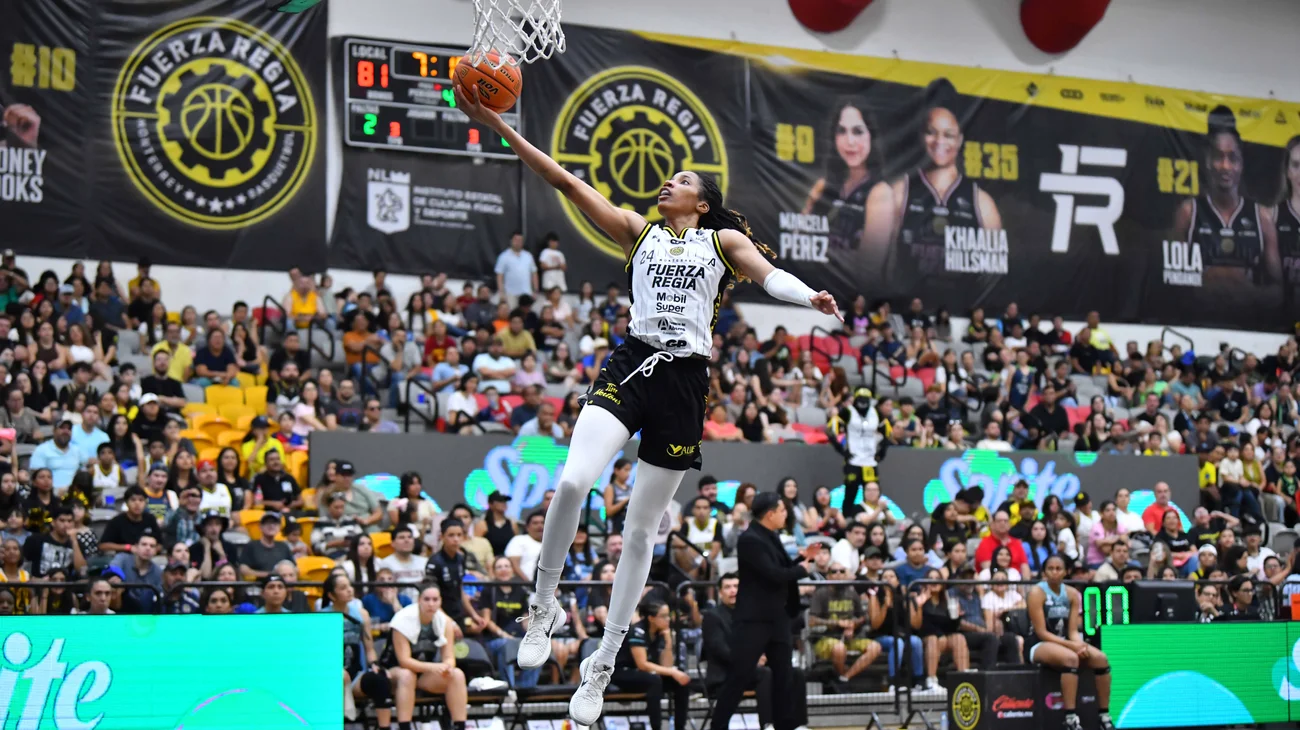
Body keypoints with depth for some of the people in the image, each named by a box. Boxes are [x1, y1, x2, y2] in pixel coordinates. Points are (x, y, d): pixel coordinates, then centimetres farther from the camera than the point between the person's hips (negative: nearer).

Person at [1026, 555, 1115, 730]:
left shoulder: (1072, 594, 5)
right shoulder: (1037, 592, -12)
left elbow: (1073, 631, 3)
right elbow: (1041, 632, -17)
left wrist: (1079, 645, -20)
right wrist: (1071, 645, -25)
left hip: (1064, 643, 6)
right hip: (1038, 646, -6)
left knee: (1101, 658, -15)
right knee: (1070, 658, -36)